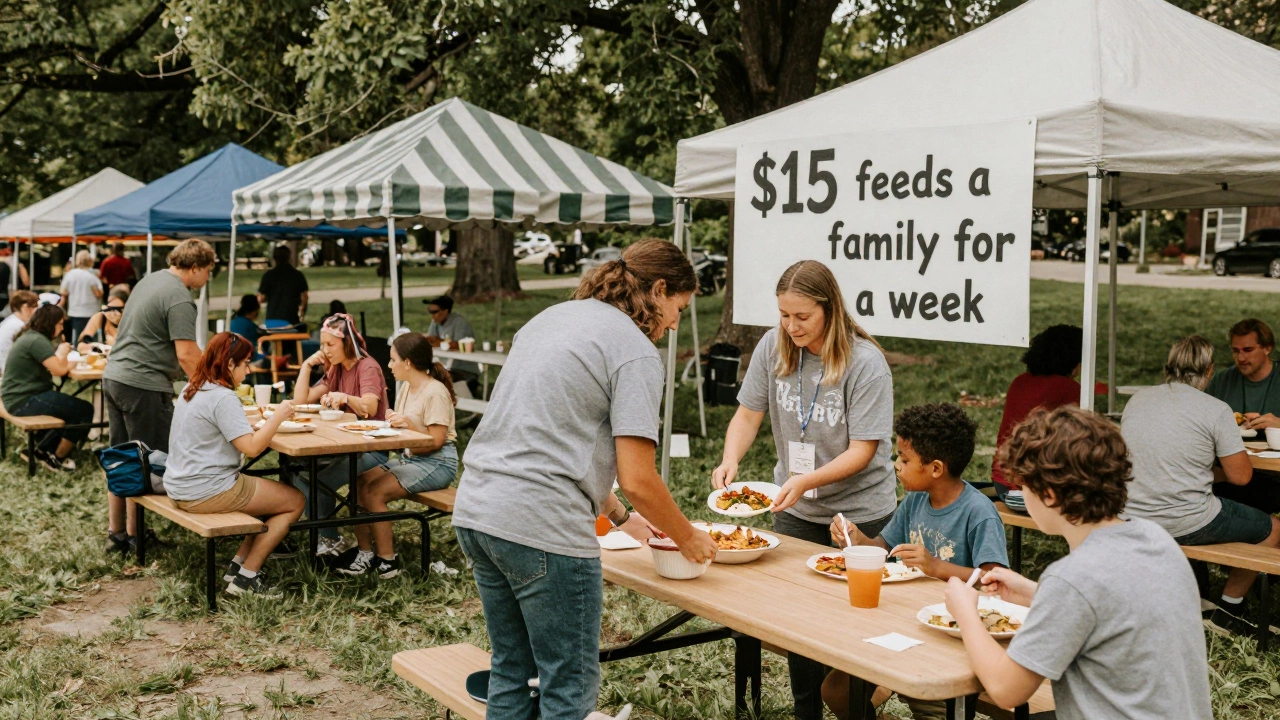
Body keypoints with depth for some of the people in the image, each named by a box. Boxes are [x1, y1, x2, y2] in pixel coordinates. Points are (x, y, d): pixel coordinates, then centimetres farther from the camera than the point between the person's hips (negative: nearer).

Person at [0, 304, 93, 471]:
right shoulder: (37, 341, -20)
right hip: (24, 401, -11)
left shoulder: (30, 336, 14)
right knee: (84, 410, -12)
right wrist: (62, 353, -6)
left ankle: (43, 451, 22)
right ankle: (57, 458, 4)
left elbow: (53, 367, 14)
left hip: (21, 397, 11)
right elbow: (59, 370, -24)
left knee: (70, 407, 23)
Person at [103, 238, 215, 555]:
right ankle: (134, 535, 10)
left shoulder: (150, 280, 14)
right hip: (143, 386, -9)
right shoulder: (179, 298, -15)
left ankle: (116, 531, 24)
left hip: (113, 376, 9)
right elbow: (186, 354, -20)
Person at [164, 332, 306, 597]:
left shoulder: (191, 389, 10)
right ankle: (246, 577, 3)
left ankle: (238, 564, 16)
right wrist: (278, 416, -14)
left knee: (275, 494, 21)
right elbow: (252, 447, -25)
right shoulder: (223, 398, -20)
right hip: (207, 492, -10)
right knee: (295, 501, 0)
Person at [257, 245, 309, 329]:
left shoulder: (269, 275, -1)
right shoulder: (298, 275, 1)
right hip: (291, 318, 0)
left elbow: (261, 299, -2)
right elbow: (304, 297, 3)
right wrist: (302, 310, 21)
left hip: (272, 317, 0)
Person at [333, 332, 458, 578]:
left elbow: (435, 441, -19)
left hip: (437, 463, -9)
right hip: (410, 458, 9)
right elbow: (398, 426, 11)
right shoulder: (406, 388, 11)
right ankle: (363, 551, 1)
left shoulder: (435, 392, -16)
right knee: (358, 484, -8)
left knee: (374, 493, -21)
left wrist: (408, 424, -24)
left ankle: (387, 561, -8)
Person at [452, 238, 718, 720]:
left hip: (475, 510, 9)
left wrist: (620, 517, 25)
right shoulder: (636, 352, -7)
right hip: (541, 528, -8)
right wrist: (688, 539, 6)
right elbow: (637, 480, -12)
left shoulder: (551, 317, 18)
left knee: (511, 671, 21)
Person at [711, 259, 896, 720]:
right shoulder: (773, 347, -8)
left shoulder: (865, 362, -20)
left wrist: (805, 481, -34)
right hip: (794, 510, 4)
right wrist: (730, 460, -21)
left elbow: (862, 452, -21)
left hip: (859, 513, -4)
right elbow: (748, 415, -1)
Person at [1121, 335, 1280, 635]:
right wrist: (1212, 472, 12)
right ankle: (1229, 608, 26)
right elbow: (1241, 475, -9)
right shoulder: (1216, 410, -12)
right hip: (1184, 524, -6)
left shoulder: (1138, 398, 5)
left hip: (1131, 519, 6)